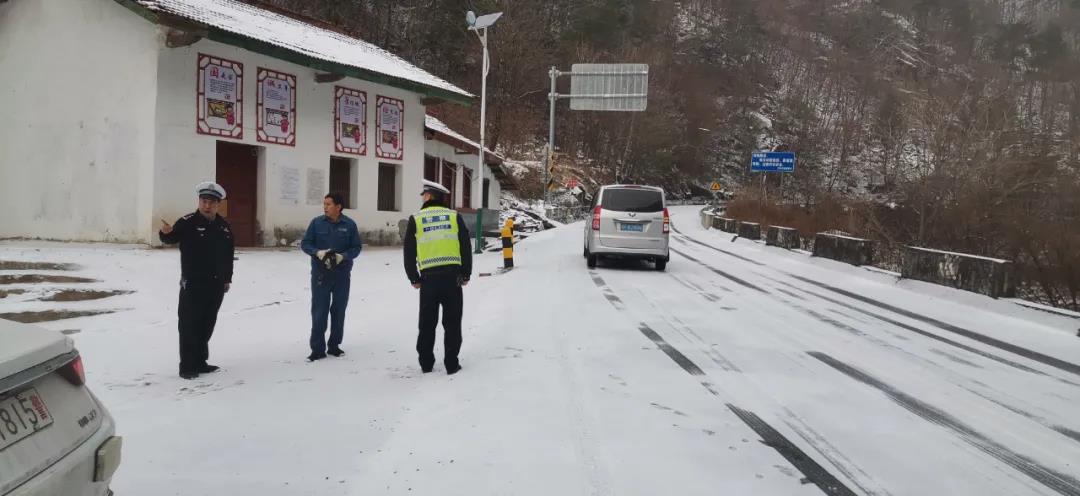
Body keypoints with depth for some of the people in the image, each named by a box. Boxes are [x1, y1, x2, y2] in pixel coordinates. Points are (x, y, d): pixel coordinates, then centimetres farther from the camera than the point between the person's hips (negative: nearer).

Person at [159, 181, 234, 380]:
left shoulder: (223, 226, 9)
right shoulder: (188, 222, -8)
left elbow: (228, 254, 16)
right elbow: (171, 238, -21)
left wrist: (227, 278, 15)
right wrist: (166, 232, -45)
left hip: (216, 285, 6)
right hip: (193, 284, -6)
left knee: (207, 325, 14)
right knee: (189, 325, -4)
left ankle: (200, 362, 24)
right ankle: (187, 366, 3)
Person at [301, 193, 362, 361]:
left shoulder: (349, 224, -3)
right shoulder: (317, 222, -2)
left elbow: (356, 247, 0)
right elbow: (305, 243, 2)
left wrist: (343, 256, -18)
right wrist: (318, 252, -17)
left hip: (342, 274, 1)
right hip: (320, 273, -1)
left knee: (339, 310, 10)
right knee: (319, 311, -2)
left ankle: (334, 345, 24)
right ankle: (318, 349, 4)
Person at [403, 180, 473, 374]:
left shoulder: (416, 219, 3)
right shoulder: (454, 216, 6)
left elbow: (409, 253, 4)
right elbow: (466, 248, 4)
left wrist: (414, 278, 14)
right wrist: (466, 274, 13)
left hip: (429, 277, 0)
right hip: (452, 275, 0)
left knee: (427, 322, 11)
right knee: (452, 322, 6)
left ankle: (426, 363, 16)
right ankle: (452, 364, 7)